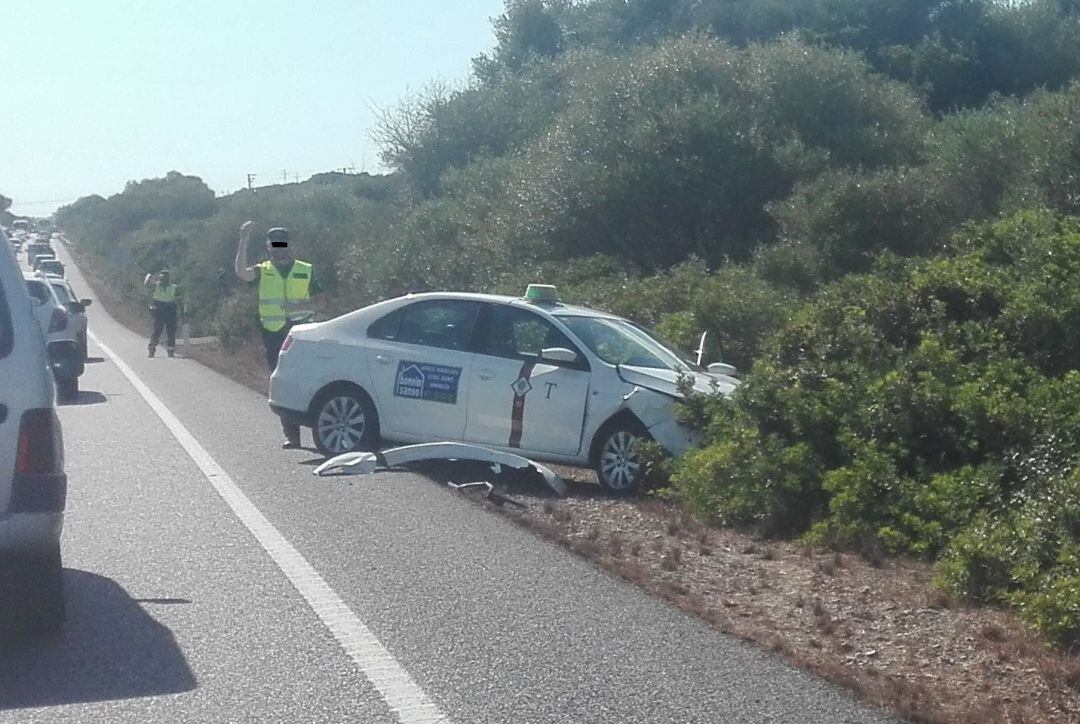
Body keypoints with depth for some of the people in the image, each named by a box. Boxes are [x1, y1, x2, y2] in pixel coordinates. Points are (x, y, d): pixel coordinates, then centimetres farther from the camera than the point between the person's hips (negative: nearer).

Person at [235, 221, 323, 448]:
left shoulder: (305, 271, 8)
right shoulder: (263, 271, 7)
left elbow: (319, 298, 9)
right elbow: (242, 273, -13)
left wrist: (300, 305, -10)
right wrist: (243, 241, -20)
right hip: (274, 333, 1)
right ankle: (291, 435, 9)